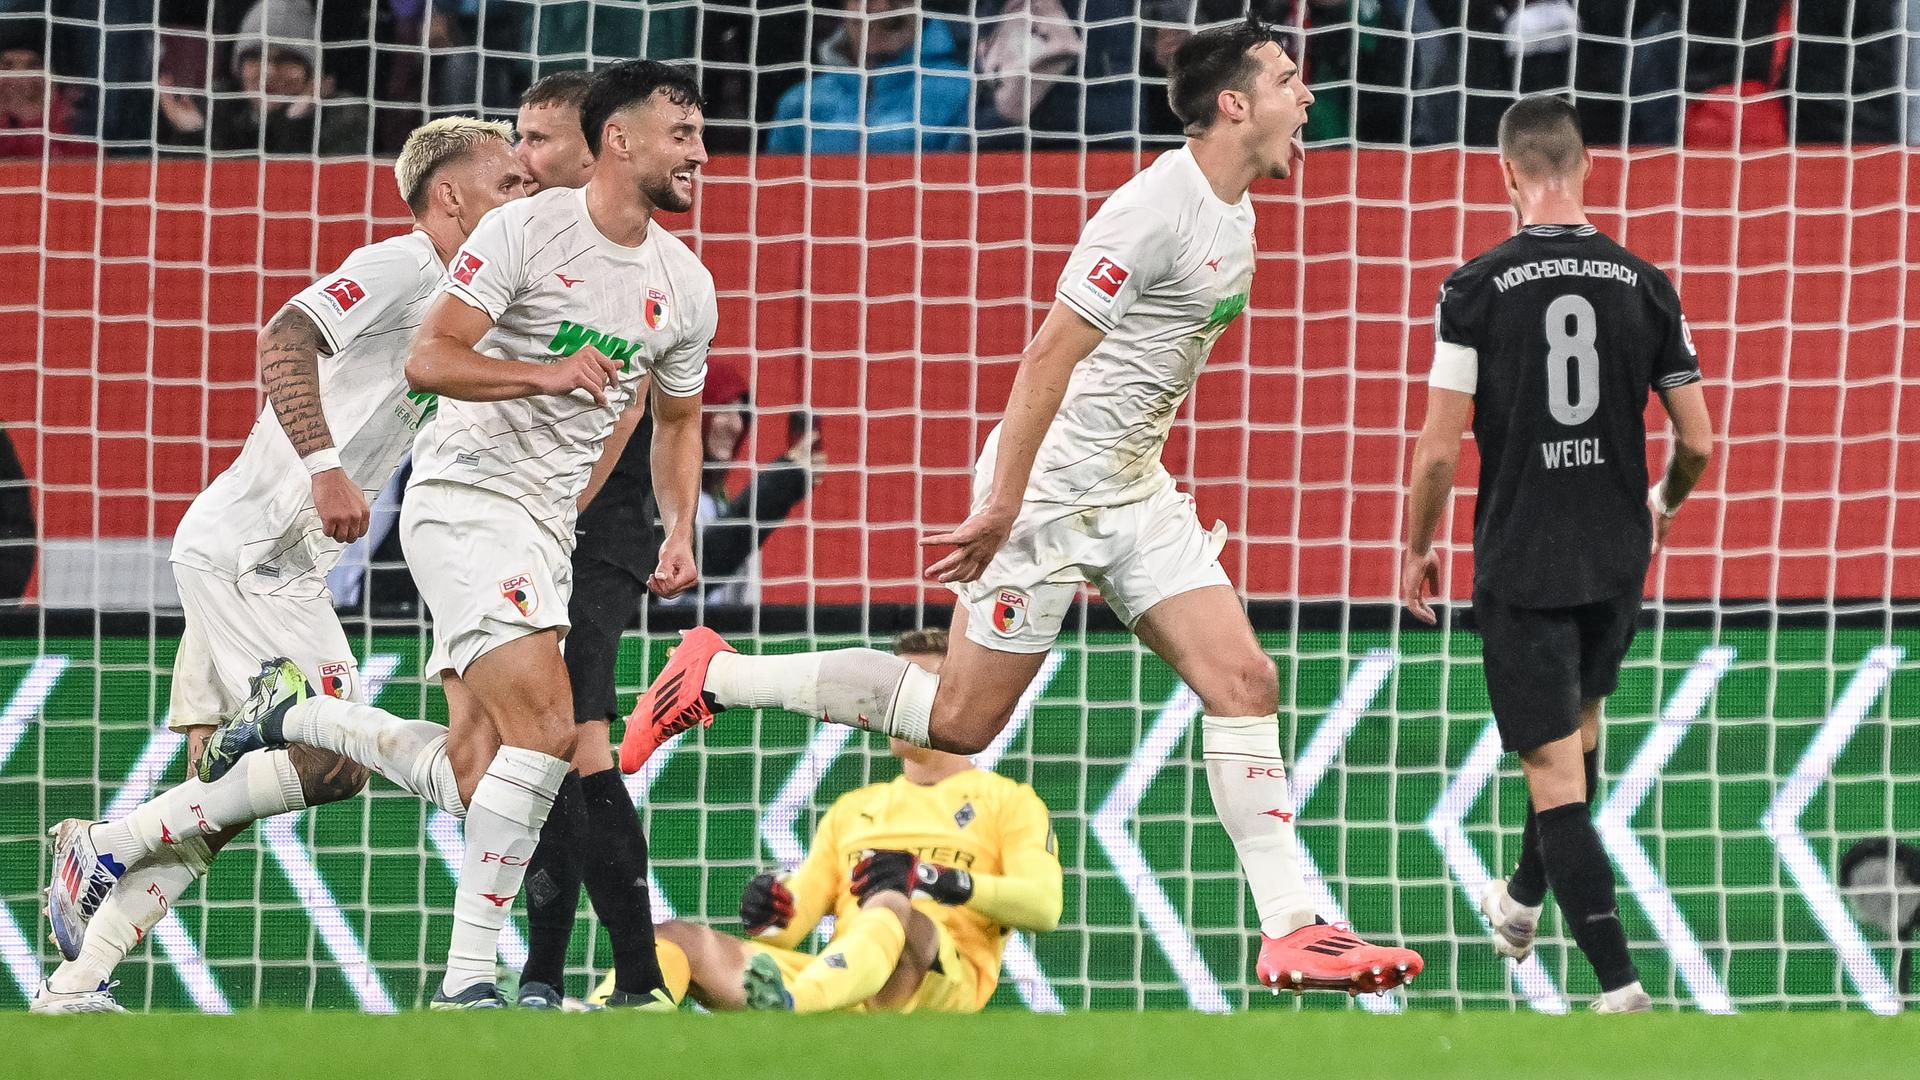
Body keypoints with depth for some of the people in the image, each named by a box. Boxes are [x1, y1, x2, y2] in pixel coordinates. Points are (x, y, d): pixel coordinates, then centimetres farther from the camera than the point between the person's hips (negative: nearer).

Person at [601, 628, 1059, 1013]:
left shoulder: (1008, 801, 17)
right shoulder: (853, 808, 34)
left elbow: (1043, 908, -2)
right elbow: (796, 922, 23)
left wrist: (939, 881, -16)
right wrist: (774, 914, -3)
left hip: (942, 986, -6)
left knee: (891, 906, -40)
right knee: (678, 938, -13)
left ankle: (781, 1005, -69)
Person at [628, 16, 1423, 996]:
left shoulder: (1233, 218, 9)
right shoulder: (1156, 210, -20)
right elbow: (1049, 355, -22)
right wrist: (1001, 507, -23)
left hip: (1131, 491, 9)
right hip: (1048, 485, -9)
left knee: (1243, 679, -4)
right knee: (961, 722, -3)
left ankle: (1289, 931, -4)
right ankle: (715, 677, 10)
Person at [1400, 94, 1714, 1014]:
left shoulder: (1477, 290, -11)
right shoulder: (1645, 285, -2)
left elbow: (1439, 448, -11)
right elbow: (1698, 440, 2)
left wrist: (1417, 550, 6)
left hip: (1521, 565, -4)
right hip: (1615, 559, 4)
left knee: (1555, 771, -3)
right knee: (1578, 724, 28)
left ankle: (1619, 986, -11)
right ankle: (1524, 902, 49)